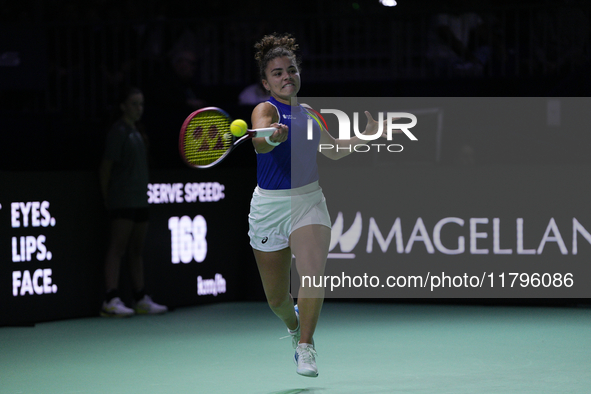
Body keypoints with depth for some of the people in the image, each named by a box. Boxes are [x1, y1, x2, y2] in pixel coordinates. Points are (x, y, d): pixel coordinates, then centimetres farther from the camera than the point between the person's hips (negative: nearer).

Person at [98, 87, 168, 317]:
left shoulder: (137, 132, 17)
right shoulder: (119, 132, -8)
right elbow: (106, 166, -10)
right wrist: (107, 197, -9)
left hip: (140, 200, 9)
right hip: (123, 201, -9)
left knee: (136, 250, 11)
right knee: (117, 248, -11)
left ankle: (140, 299, 14)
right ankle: (111, 300, -14)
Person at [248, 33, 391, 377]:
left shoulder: (309, 114, 8)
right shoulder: (266, 110, -10)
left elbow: (334, 150, 26)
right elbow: (260, 143, -34)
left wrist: (368, 134, 15)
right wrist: (272, 137, -57)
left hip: (309, 202, 3)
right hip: (270, 206, -3)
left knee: (313, 275, -23)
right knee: (276, 297, 8)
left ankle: (306, 346, -8)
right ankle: (293, 324, 43)